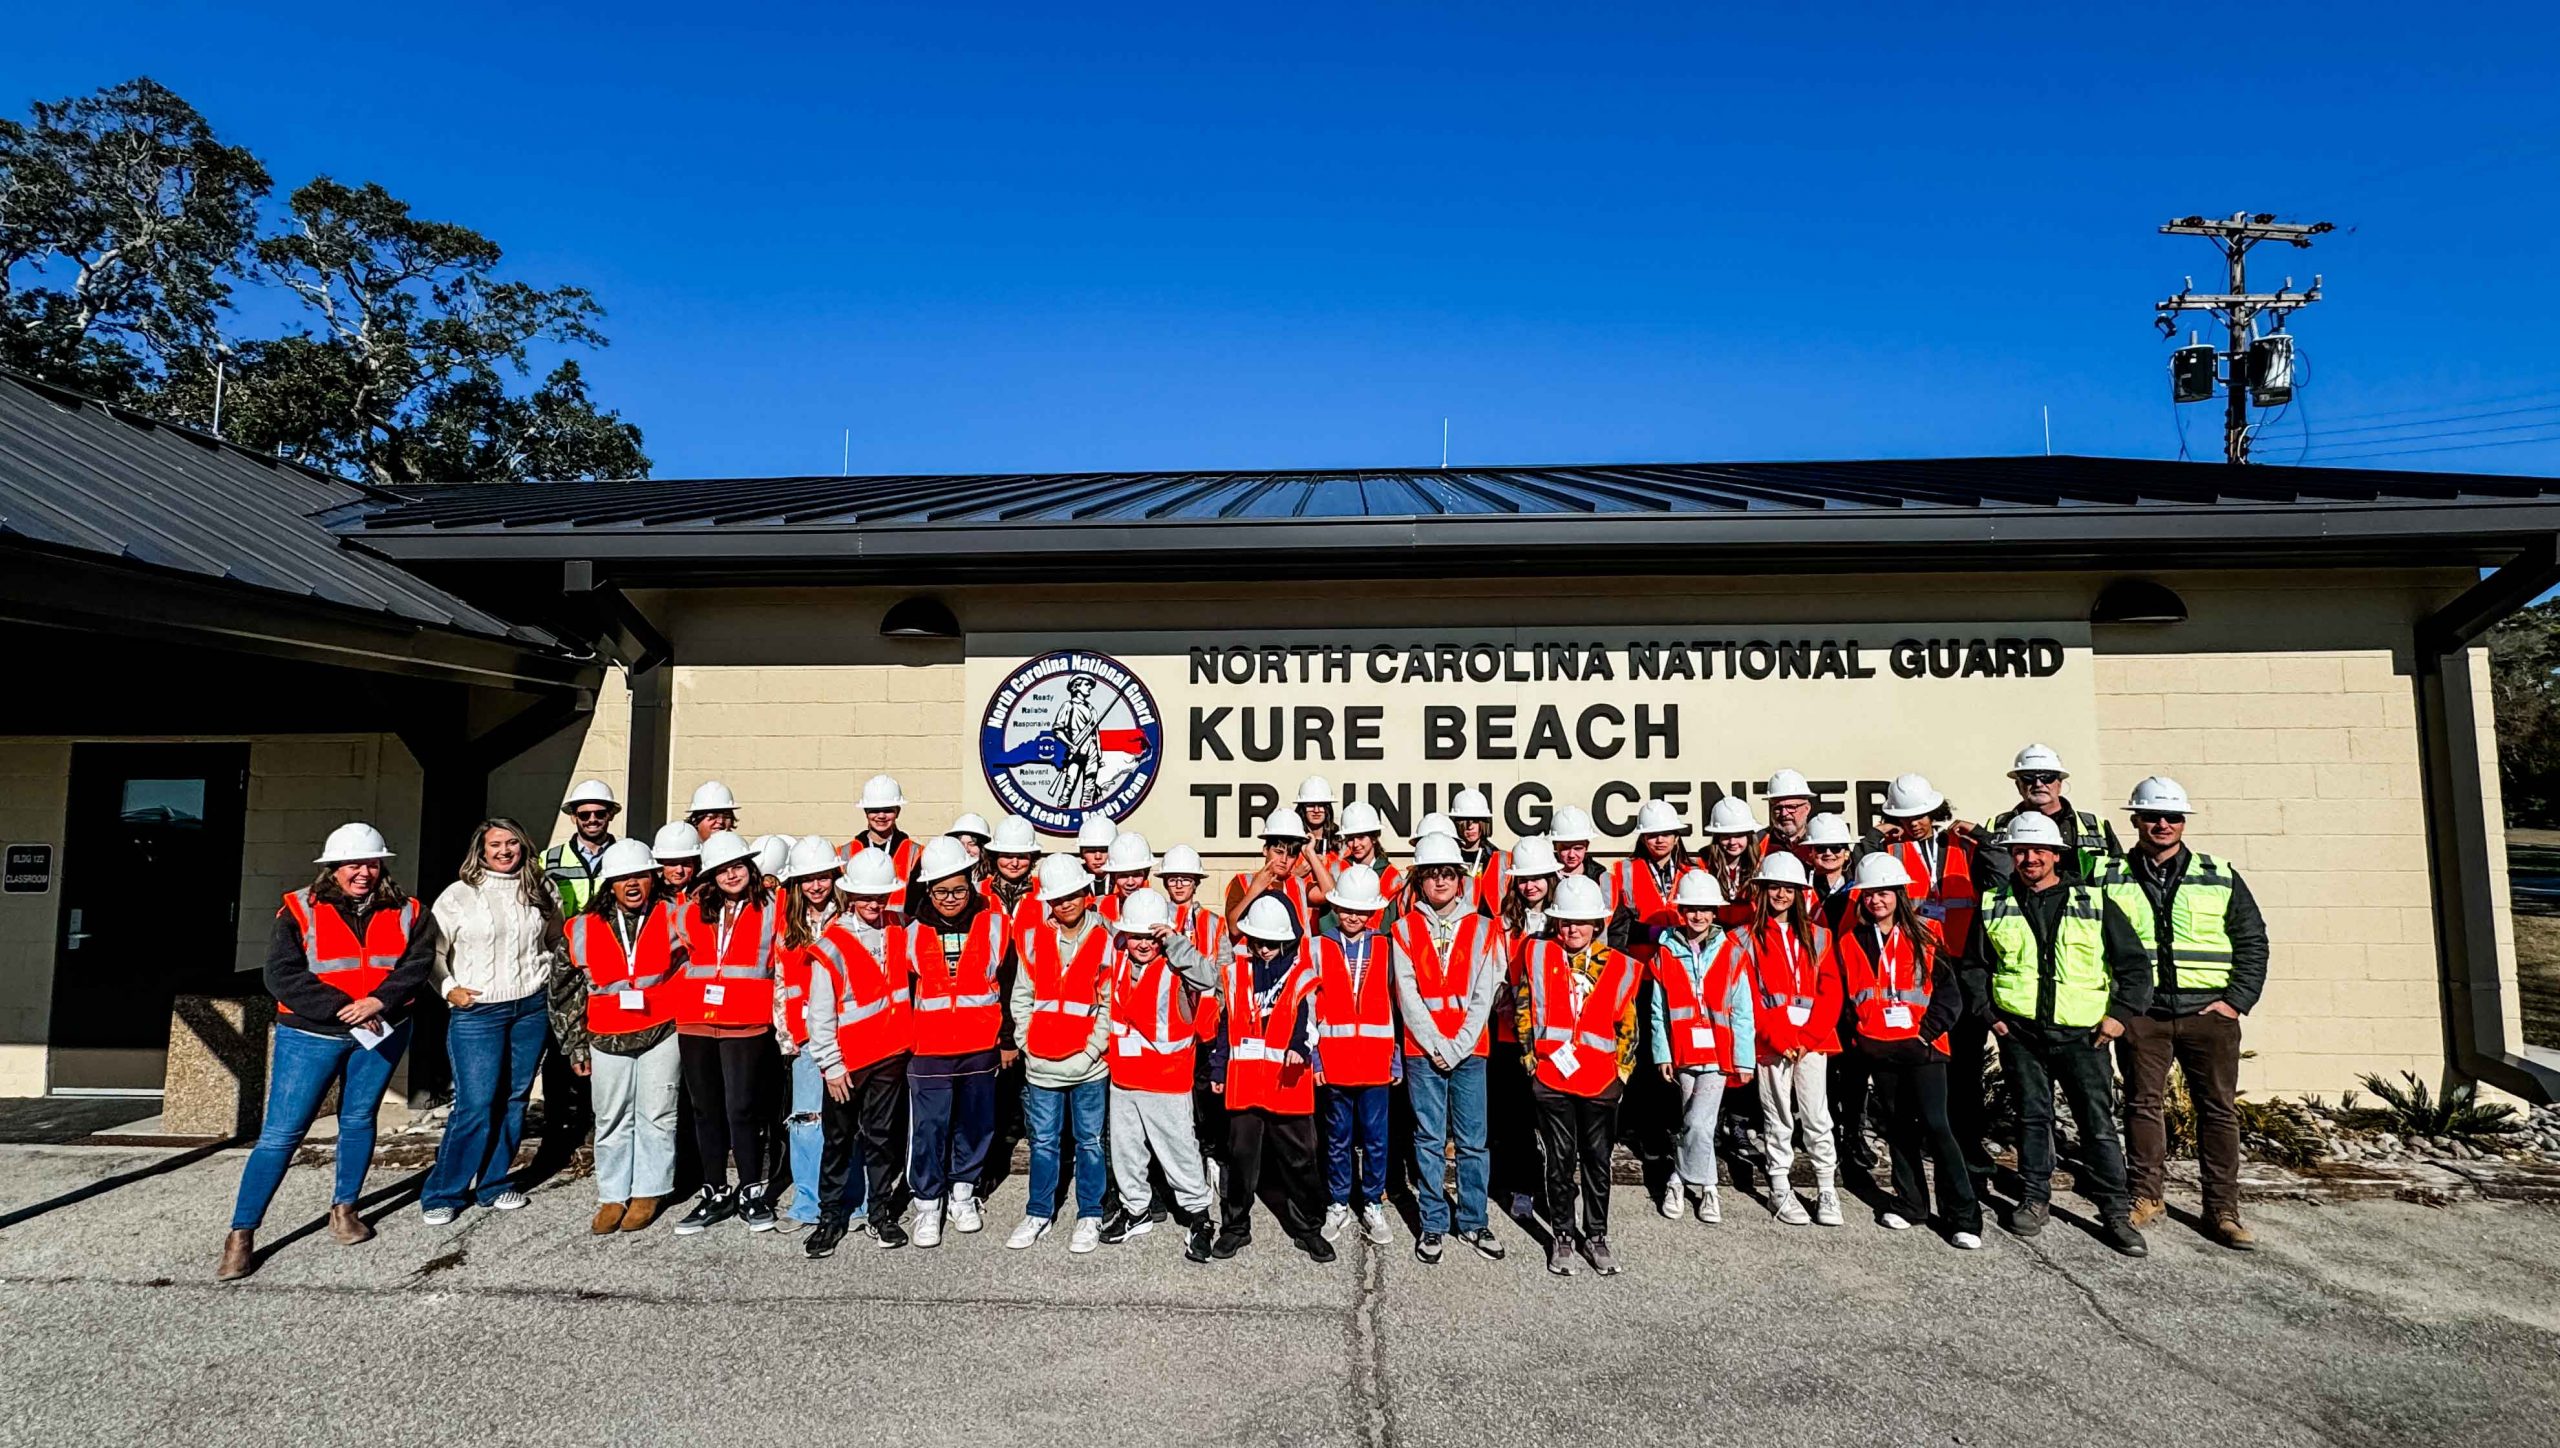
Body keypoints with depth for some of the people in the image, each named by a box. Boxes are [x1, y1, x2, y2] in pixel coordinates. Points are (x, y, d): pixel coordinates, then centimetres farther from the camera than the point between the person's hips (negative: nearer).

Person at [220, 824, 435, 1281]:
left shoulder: (405, 913, 1)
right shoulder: (299, 911, -7)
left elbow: (417, 964, -6)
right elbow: (282, 976, -13)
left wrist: (379, 1001, -22)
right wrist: (342, 1009, -20)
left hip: (381, 1033, 3)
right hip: (311, 1035, -3)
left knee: (359, 1121, 14)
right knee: (281, 1133, -2)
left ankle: (344, 1209, 30)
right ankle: (241, 1235, 6)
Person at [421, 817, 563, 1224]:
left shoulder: (538, 893, 8)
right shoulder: (459, 894, -3)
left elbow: (555, 939, 23)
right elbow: (431, 950, 0)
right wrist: (448, 989, -9)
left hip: (531, 1009, 4)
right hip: (477, 1012, -4)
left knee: (513, 1101, 9)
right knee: (475, 1106, -7)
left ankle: (494, 1183, 22)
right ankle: (442, 1193, 9)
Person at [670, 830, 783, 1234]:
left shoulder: (771, 909, 3)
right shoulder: (694, 912, 12)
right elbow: (678, 962, 21)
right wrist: (676, 1009, 10)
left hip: (745, 1025, -4)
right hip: (694, 1024, 4)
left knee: (742, 1109, -3)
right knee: (706, 1110, 11)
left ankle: (751, 1193, 13)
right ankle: (715, 1194, 22)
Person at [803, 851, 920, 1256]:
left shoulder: (900, 932, 2)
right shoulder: (832, 944, -10)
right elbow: (820, 1013, -9)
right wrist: (831, 1065, -10)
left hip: (890, 1054, 3)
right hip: (847, 1060, -3)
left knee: (882, 1136, 12)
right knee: (839, 1141, 10)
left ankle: (882, 1213, 24)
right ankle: (830, 1216, 23)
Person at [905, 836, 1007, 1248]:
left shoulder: (993, 925, -1)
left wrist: (1007, 1036, 8)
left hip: (980, 1047, 1)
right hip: (929, 1048, -1)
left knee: (976, 1123, 12)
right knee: (928, 1129, 1)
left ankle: (962, 1193, 32)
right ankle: (928, 1204, 18)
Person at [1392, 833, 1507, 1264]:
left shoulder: (1483, 929, 4)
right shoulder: (1405, 930, 3)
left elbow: (1484, 996, -1)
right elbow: (1407, 996, -2)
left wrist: (1458, 1048, -8)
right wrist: (1436, 1046, -9)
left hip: (1470, 1051, 0)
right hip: (1422, 1051, 0)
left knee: (1473, 1141, 5)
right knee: (1429, 1141, 6)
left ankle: (1473, 1222, 19)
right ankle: (1433, 1225, 17)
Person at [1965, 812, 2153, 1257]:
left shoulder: (2095, 902, 2)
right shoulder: (1994, 906, 5)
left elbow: (2135, 962, 5)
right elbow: (1974, 965, 12)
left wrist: (2120, 1013, -3)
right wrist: (1988, 1012, 2)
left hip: (2082, 1032, -1)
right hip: (2019, 1032, 1)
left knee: (2098, 1121, -1)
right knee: (2032, 1117, 10)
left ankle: (2116, 1212, 10)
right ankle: (2034, 1199, 22)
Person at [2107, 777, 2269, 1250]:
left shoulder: (2220, 878, 8)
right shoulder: (2113, 879, 4)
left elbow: (2252, 941, 9)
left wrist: (2237, 999, -1)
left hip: (2209, 1012, 1)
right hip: (2141, 1014, -1)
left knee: (2219, 1109, 4)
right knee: (2142, 1104, 5)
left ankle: (2222, 1210, 13)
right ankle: (2146, 1196, 16)